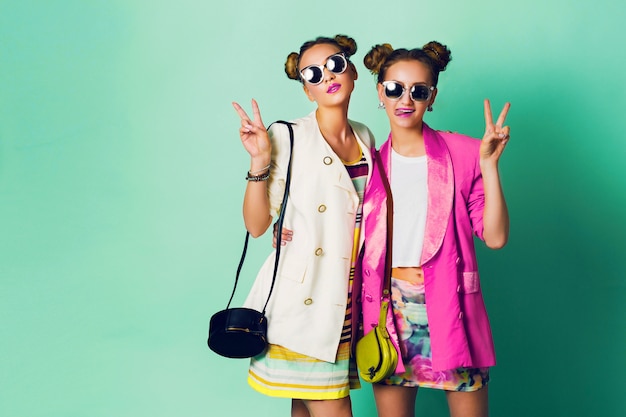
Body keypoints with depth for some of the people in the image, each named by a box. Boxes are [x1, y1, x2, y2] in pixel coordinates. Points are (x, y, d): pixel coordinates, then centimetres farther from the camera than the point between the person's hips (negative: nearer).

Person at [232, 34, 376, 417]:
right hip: (303, 299, -5)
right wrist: (259, 161, -20)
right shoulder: (287, 137, -8)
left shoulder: (365, 138, 10)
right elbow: (256, 225, -10)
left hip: (349, 301, 5)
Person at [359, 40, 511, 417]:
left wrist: (489, 165, -14)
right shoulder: (370, 163, 7)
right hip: (389, 307, 2)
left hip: (449, 304, -1)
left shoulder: (462, 153, 0)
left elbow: (495, 237, -7)